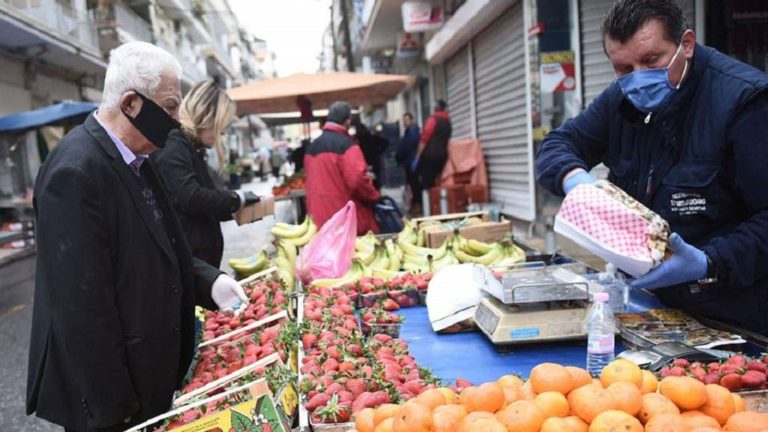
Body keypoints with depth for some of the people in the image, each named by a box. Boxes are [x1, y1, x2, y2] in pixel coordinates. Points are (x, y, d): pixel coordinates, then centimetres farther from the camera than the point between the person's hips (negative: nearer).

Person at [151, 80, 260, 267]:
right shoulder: (171, 148, -15)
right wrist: (236, 199, -15)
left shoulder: (192, 148, 16)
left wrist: (235, 206, 9)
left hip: (203, 251, 10)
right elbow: (190, 198, -27)